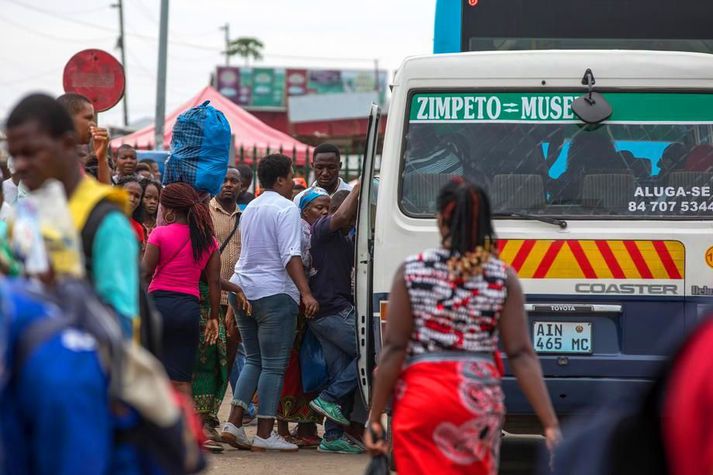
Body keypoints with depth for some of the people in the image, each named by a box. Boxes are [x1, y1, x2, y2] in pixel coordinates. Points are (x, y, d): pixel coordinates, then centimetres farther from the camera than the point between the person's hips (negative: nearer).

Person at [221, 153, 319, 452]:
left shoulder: (250, 209, 16)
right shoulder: (286, 209, -11)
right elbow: (291, 256, -20)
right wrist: (306, 293, -25)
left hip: (243, 289, 8)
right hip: (274, 293, -8)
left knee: (254, 360, 16)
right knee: (274, 365, -4)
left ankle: (234, 422, 5)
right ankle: (264, 434, -5)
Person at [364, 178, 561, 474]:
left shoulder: (412, 271, -5)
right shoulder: (502, 277, -2)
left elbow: (394, 348, -6)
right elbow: (521, 355, -6)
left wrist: (375, 417, 0)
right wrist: (550, 424, -5)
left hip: (420, 399, -2)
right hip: (480, 400, 2)